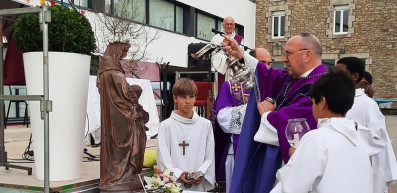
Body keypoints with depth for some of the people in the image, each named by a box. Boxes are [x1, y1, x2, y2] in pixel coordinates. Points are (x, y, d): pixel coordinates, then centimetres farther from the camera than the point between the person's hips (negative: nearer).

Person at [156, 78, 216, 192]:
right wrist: (178, 174, -15)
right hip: (174, 184, -1)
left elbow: (210, 156, 5)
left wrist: (201, 173, -9)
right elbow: (163, 158, -3)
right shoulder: (166, 126, 0)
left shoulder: (205, 125, 6)